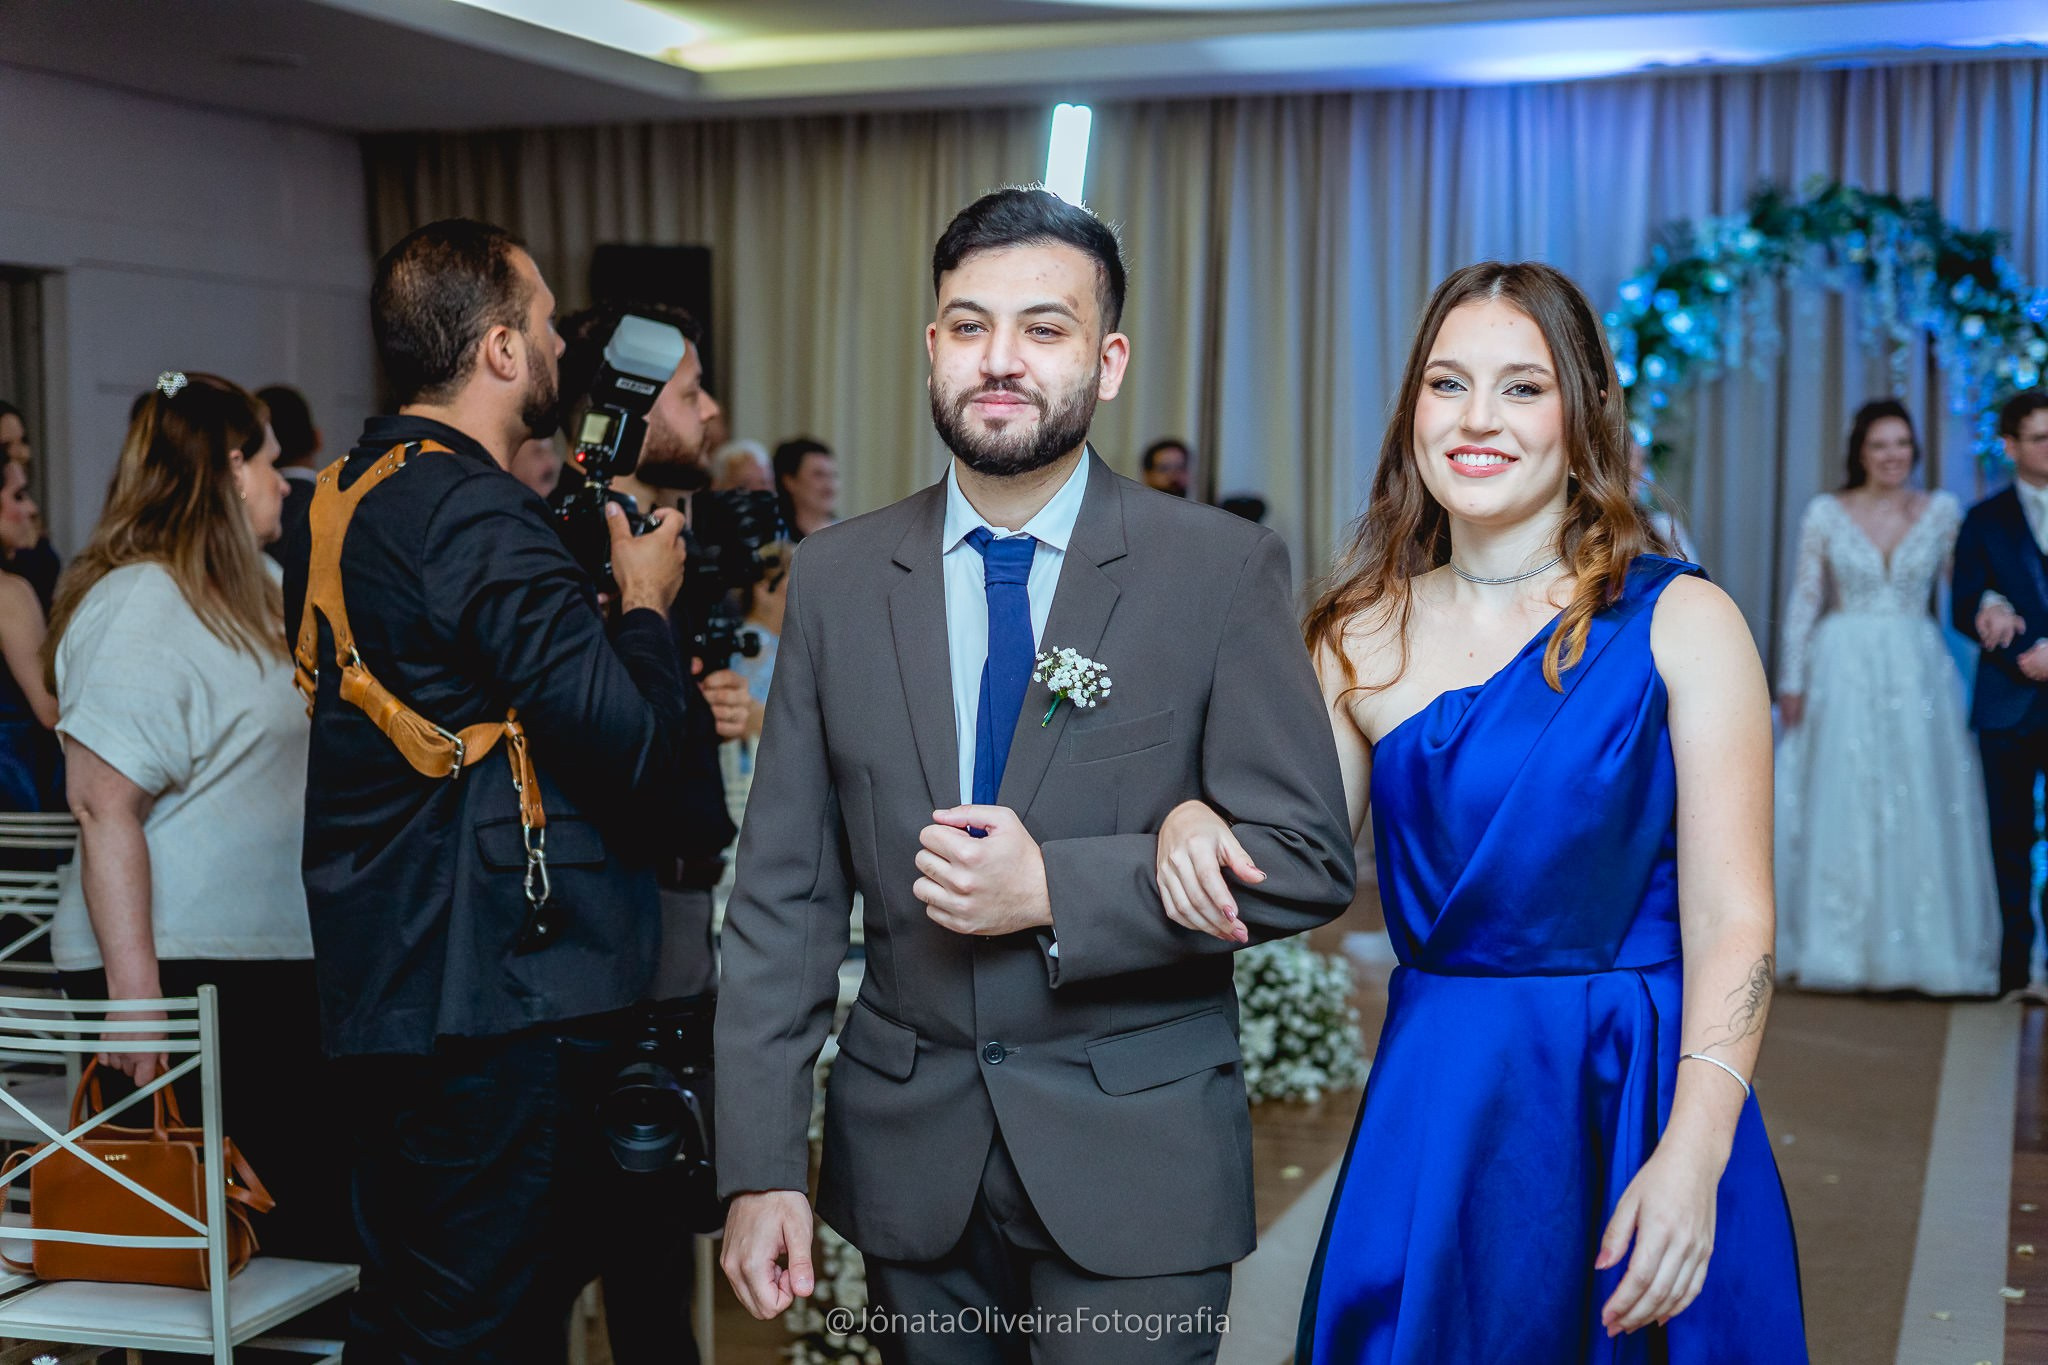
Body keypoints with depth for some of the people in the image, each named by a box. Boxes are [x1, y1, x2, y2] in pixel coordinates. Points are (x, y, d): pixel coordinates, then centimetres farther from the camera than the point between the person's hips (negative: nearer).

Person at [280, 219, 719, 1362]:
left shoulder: (347, 497, 11)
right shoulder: (478, 517, -19)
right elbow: (633, 740, -22)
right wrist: (647, 600, -4)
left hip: (386, 987, 10)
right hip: (499, 995, -10)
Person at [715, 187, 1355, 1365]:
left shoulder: (1223, 571, -7)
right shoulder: (837, 580, 2)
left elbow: (1308, 859, -8)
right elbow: (787, 889, 1)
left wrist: (1055, 891, -19)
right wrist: (762, 1165, -3)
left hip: (1137, 1161, -2)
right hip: (909, 1153, 3)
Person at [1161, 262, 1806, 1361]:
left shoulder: (1680, 622, -6)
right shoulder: (1363, 636, 4)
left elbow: (1731, 917, -11)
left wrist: (1692, 1155, -22)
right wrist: (1195, 827, -14)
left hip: (1635, 1100, -2)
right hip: (1430, 1108, 3)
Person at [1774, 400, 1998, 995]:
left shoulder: (1941, 510, 5)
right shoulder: (1826, 513, 1)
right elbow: (1805, 599, 2)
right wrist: (1792, 680, -2)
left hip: (1919, 672, 1)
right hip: (1845, 672, -1)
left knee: (1922, 808, 1)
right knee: (1840, 808, 1)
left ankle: (1919, 944, 11)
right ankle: (1840, 947, 10)